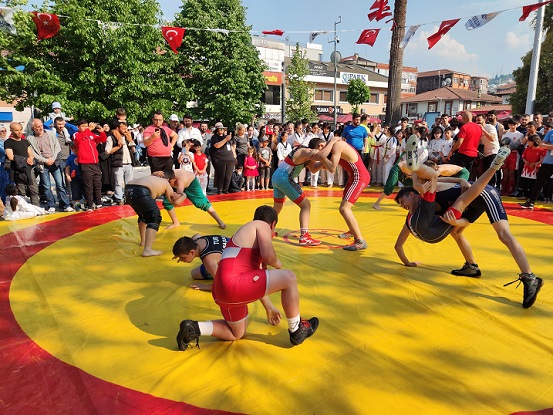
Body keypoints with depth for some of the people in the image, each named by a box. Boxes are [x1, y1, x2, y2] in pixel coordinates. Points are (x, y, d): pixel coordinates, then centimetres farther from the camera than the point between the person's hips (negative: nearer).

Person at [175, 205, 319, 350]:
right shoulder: (262, 225, 2)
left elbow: (257, 279, 34)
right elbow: (268, 256, -19)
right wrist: (277, 264, 6)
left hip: (221, 290, 10)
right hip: (233, 284, -10)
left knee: (237, 334, 31)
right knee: (289, 278, -4)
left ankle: (193, 328, 18)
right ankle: (297, 331, 10)